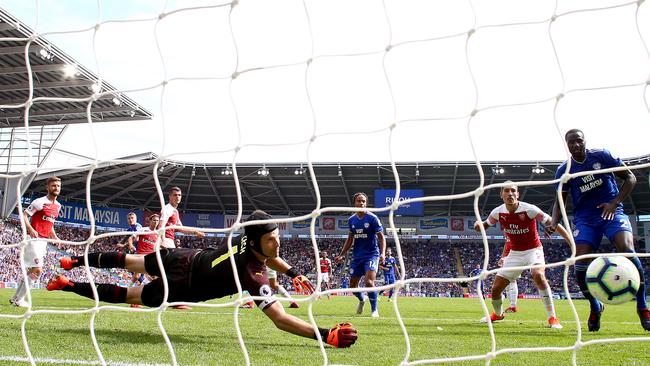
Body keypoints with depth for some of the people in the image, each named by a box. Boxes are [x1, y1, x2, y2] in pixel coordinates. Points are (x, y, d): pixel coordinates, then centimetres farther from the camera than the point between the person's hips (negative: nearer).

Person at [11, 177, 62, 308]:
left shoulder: (58, 206, 13)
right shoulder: (40, 202, -11)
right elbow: (24, 215, -14)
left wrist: (55, 238, 14)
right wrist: (30, 230, -28)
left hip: (44, 241, 8)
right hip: (34, 239, -8)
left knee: (30, 270, 13)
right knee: (37, 270, -13)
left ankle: (15, 298, 24)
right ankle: (19, 300, -3)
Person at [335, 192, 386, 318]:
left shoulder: (373, 218, -9)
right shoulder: (351, 220, 5)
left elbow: (381, 237, -9)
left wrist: (383, 253, -24)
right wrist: (341, 255, 9)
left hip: (371, 254, -5)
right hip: (357, 256, 5)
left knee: (369, 281, -22)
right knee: (352, 285, 9)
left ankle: (374, 310, -5)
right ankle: (362, 300, 41)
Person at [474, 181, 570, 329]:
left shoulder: (529, 209, -21)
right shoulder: (498, 212, -9)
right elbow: (485, 225, 7)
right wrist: (479, 225, -19)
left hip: (533, 250, -4)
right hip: (514, 253, 4)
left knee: (538, 275, -35)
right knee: (496, 288, 1)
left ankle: (552, 318, -22)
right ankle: (498, 314, 35)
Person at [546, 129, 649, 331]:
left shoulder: (602, 156, -3)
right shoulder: (564, 170, 1)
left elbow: (630, 178, 2)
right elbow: (560, 201, 8)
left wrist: (615, 202, -13)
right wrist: (554, 223, -11)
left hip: (612, 213, -1)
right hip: (585, 219, 2)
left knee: (627, 251, -26)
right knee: (580, 266, -13)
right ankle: (595, 307, 15)